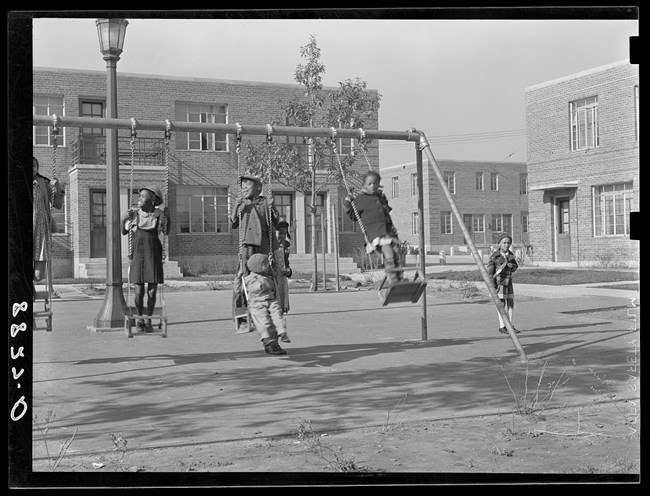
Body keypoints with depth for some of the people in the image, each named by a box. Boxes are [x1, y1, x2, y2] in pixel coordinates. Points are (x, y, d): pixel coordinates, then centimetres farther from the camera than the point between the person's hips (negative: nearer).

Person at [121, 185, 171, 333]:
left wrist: (167, 217, -2)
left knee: (152, 292, 2)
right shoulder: (133, 213, -2)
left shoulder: (159, 214, -1)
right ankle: (139, 320, 19)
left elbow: (166, 232, 14)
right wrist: (123, 219, -6)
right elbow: (124, 232, 12)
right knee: (139, 292, -3)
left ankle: (148, 321, 21)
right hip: (137, 256, 0)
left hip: (154, 256, 0)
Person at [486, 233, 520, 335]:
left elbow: (515, 267, 12)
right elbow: (490, 271, -11)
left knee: (511, 303, 7)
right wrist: (492, 284, -17)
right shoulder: (494, 256, -11)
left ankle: (510, 325, 15)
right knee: (502, 304, -4)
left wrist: (511, 265, -12)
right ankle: (502, 326, 2)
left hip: (508, 282, 6)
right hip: (498, 283, -6)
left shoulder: (510, 255, 7)